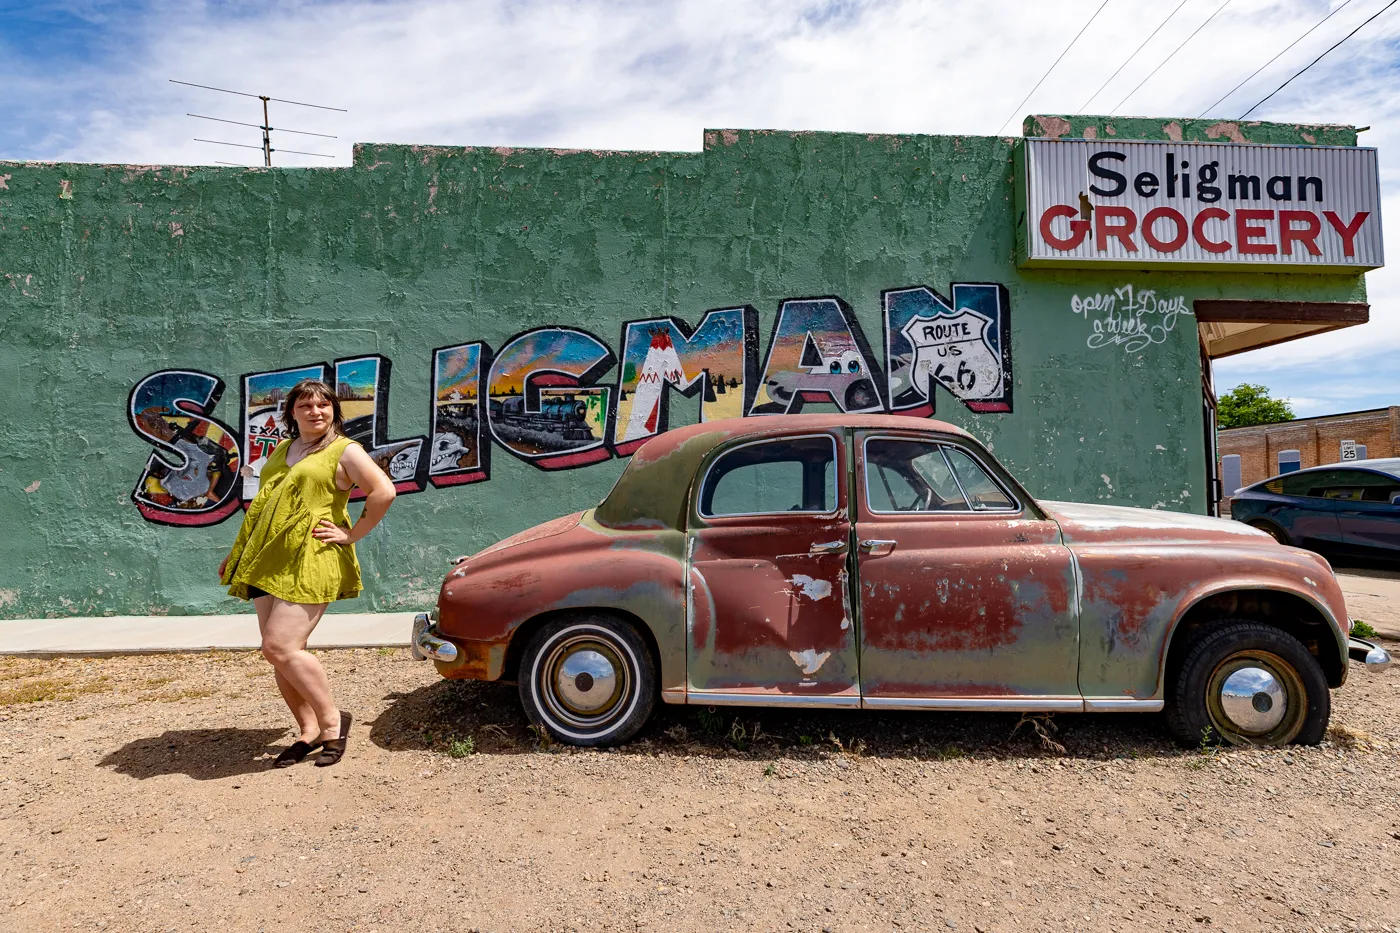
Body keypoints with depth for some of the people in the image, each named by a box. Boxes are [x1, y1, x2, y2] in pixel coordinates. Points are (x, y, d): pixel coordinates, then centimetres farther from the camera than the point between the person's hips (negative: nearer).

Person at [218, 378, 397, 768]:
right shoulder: (281, 451, 19)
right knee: (280, 654, 6)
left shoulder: (345, 451, -3)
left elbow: (384, 492, -15)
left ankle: (333, 720, 2)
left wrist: (351, 535, -13)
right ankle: (309, 731, 19)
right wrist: (238, 553, 26)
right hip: (268, 561, 8)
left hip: (310, 563, -7)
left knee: (279, 648, -14)